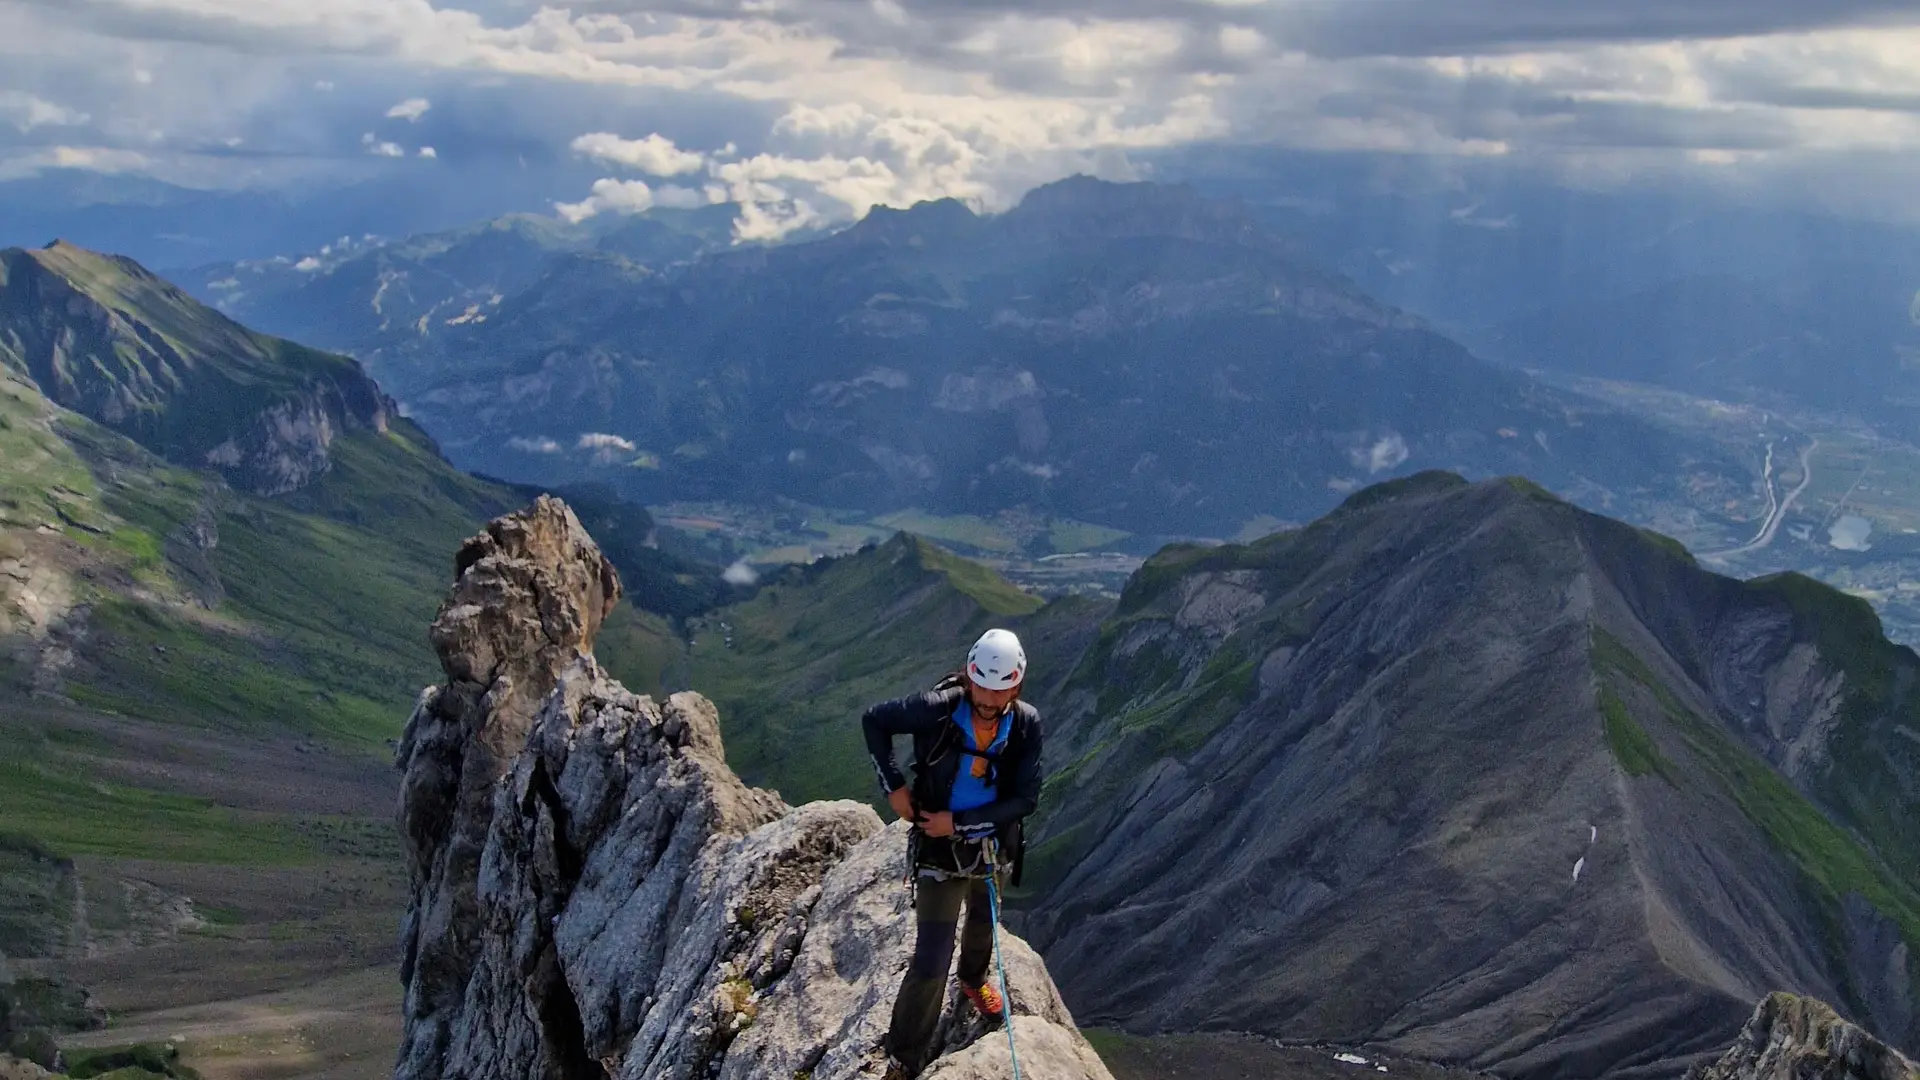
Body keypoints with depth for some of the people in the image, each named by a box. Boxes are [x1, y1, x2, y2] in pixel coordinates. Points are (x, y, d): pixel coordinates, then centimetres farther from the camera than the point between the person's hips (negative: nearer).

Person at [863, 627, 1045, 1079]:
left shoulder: (1026, 724, -17)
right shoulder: (937, 708, -25)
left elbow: (1026, 798, -16)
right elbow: (874, 720, -10)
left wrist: (960, 821, -21)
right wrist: (893, 785, -15)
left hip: (992, 848, 4)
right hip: (940, 851, -4)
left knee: (984, 922, 32)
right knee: (930, 963, -6)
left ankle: (973, 978, 64)